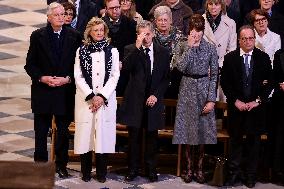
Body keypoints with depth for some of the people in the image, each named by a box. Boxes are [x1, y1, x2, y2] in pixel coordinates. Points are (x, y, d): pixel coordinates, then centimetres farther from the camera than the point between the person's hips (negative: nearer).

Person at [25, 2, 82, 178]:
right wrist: (42, 78, -13)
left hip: (65, 91, 0)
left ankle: (61, 164, 19)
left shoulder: (74, 36, 0)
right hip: (42, 91, 0)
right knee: (41, 131, 6)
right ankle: (40, 163, 16)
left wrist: (67, 79, -11)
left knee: (63, 130, 8)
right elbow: (30, 64, 1)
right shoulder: (38, 36, 0)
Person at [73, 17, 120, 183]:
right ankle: (86, 172, 10)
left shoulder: (112, 51, 5)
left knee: (104, 134, -1)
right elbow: (78, 76, 1)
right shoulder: (82, 51, 6)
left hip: (106, 99, 0)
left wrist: (102, 96, -9)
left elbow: (115, 76, 1)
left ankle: (102, 172, 8)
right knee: (85, 132, 0)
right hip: (85, 99, 0)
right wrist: (91, 96, -9)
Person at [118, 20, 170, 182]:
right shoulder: (131, 50, 0)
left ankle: (151, 169, 18)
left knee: (152, 137, 7)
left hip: (153, 100, 1)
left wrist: (156, 95, -7)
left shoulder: (163, 52, 4)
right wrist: (137, 47, -25)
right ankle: (133, 169, 14)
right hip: (135, 100, -1)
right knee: (134, 137, 5)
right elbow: (126, 67, -19)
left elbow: (166, 78, 5)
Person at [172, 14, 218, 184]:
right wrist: (190, 47, -16)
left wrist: (211, 99, -8)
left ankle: (199, 167, 15)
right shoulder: (184, 46, 0)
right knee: (187, 129, 4)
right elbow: (181, 67, -14)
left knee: (202, 129, 4)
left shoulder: (211, 48, -2)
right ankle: (189, 167, 15)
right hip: (187, 89, 1)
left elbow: (214, 75, -2)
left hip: (204, 89, -1)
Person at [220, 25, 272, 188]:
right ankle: (233, 173, 16)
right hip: (236, 107, 0)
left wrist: (258, 101, -9)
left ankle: (251, 175, 15)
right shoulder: (230, 58, 1)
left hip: (256, 106, 0)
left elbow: (269, 83, 1)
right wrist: (236, 101, -9)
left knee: (254, 141, 6)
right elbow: (225, 83, 0)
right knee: (235, 140, 7)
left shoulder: (263, 58, 1)